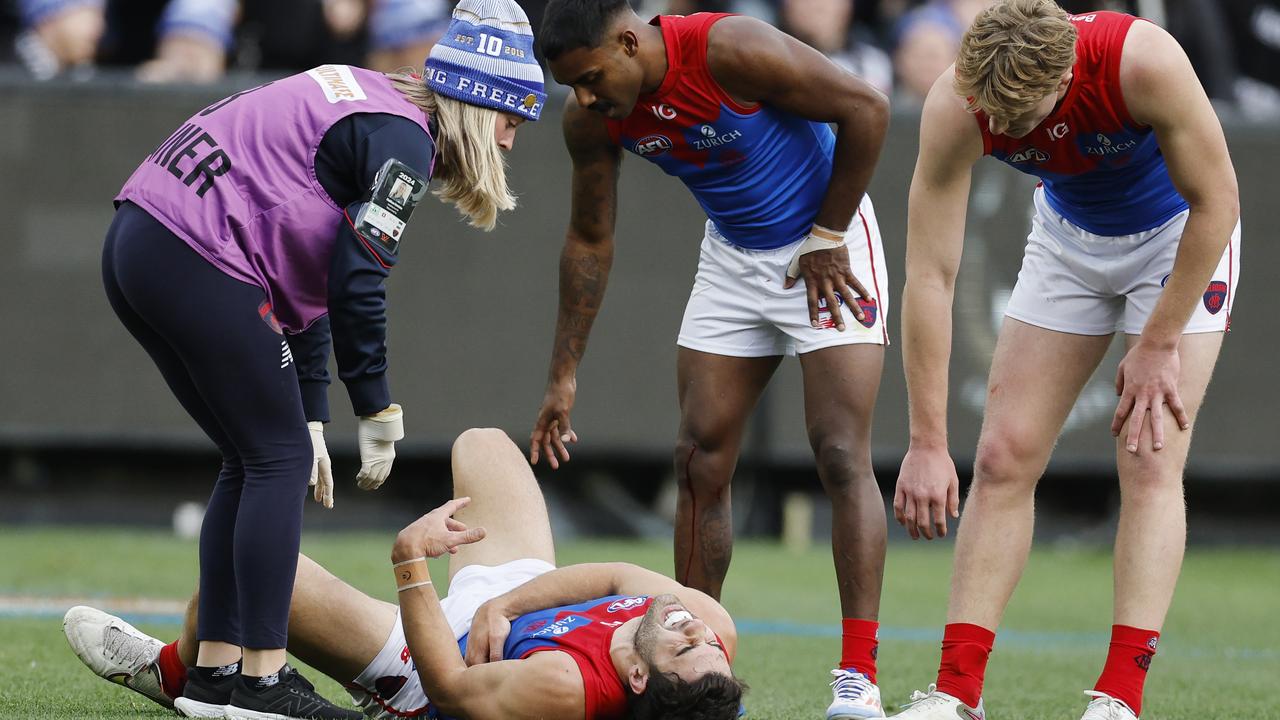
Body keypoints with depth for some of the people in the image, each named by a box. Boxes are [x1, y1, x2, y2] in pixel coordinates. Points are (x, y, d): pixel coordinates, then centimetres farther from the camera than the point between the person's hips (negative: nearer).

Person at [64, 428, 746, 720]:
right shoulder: (713, 633, -31)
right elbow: (621, 575, -13)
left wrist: (410, 565, -35)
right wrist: (502, 605, -19)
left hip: (439, 658, -7)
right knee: (482, 444, 23)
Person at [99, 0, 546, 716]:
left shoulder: (370, 110, 22)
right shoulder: (403, 139, -8)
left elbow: (311, 277, 24)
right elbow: (357, 287, -13)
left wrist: (311, 417, 22)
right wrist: (379, 414, -3)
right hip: (197, 257, -10)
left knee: (257, 460, 15)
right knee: (280, 458, -3)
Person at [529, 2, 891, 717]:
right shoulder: (592, 120, -11)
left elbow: (867, 108, -22)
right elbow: (591, 241, 4)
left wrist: (826, 241, -16)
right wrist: (563, 376, 4)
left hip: (824, 240, -6)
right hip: (733, 253, 6)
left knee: (842, 455, -14)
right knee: (700, 459, 1)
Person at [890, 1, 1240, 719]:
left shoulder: (1142, 61, -38)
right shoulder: (956, 108, -29)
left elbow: (1216, 200, -24)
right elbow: (929, 274, -27)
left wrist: (1159, 344, -19)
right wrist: (927, 443, -28)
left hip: (1180, 235, -3)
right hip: (1069, 238, 3)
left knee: (1150, 462, -15)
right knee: (1005, 458, -4)